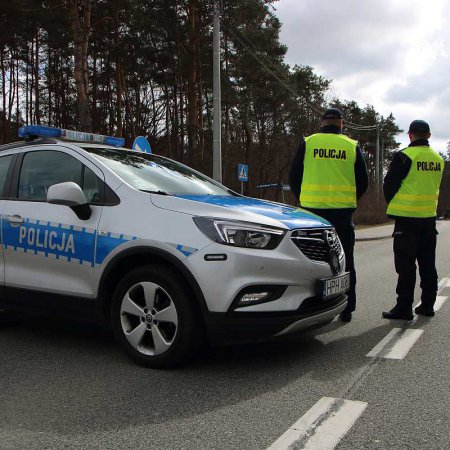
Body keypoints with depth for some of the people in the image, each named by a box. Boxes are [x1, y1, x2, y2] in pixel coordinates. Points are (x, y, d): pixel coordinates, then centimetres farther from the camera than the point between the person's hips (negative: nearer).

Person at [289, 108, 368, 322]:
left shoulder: (307, 143, 2)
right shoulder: (352, 146, 4)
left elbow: (294, 177, 4)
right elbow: (363, 182, 7)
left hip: (312, 209, 0)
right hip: (343, 211, 1)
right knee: (345, 261, 10)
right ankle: (346, 309, 14)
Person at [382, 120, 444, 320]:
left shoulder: (404, 156, -12)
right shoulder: (438, 159, 9)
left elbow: (389, 184, -7)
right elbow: (435, 187, 16)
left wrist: (393, 205, 10)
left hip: (407, 217, -6)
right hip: (429, 216, 6)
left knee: (406, 264, -2)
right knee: (427, 263, 13)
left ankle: (404, 307, -1)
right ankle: (427, 305, 20)